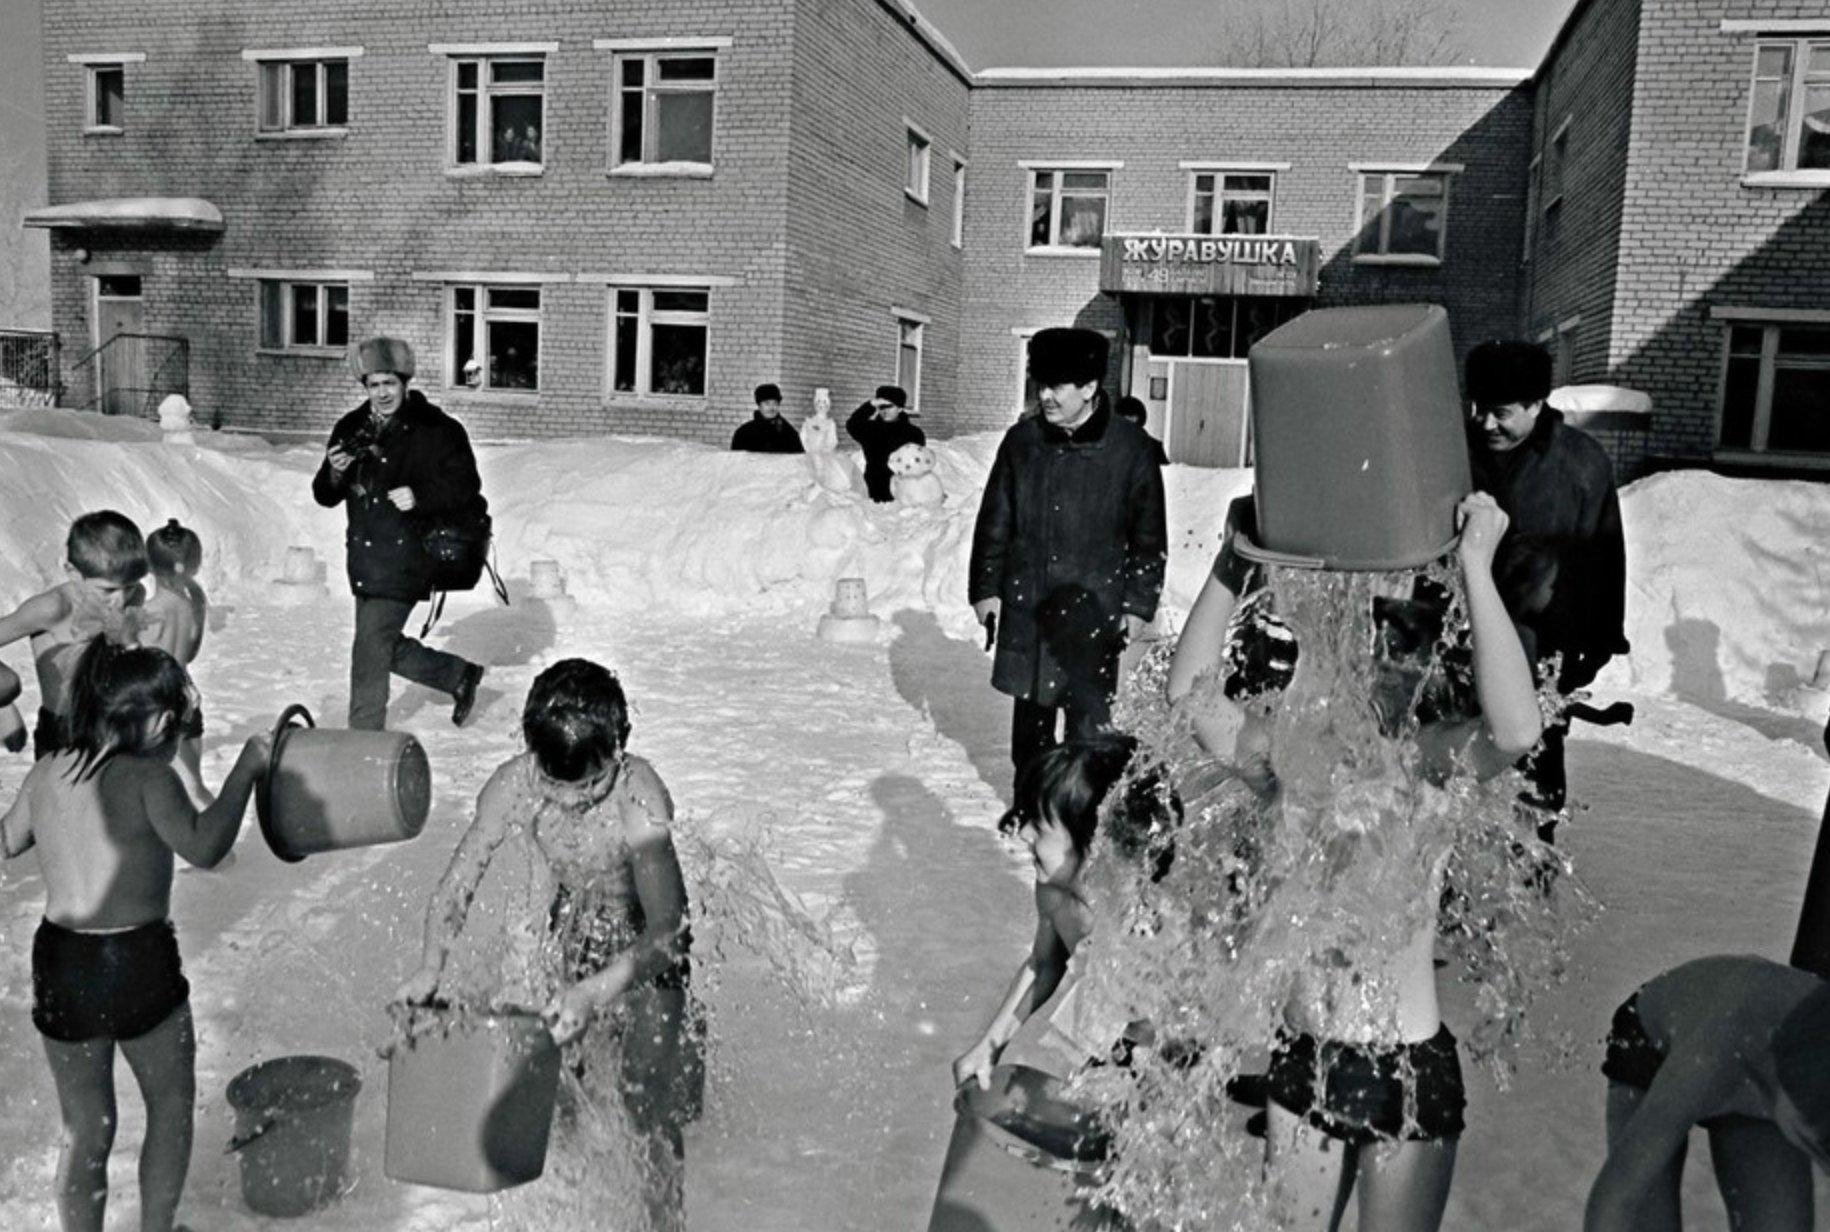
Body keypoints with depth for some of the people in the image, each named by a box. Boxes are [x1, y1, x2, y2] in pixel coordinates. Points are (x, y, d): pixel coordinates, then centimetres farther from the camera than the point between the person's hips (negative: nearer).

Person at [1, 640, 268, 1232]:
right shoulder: (147, 777, -16)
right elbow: (202, 846, -32)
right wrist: (246, 768, -23)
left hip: (58, 966, 5)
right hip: (138, 965, -5)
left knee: (86, 1131, 20)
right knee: (172, 1104, 21)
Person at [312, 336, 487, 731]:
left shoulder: (437, 430, -6)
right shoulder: (351, 429, 9)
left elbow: (465, 487, -6)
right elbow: (325, 497, 11)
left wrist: (419, 497, -21)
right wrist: (335, 473, -12)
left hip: (405, 556, -7)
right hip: (363, 558, 7)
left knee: (370, 650, -7)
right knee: (386, 647, 15)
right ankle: (460, 674, 35)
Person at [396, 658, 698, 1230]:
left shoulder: (640, 800, -38)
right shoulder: (513, 786, -27)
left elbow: (666, 927, -39)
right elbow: (457, 884, -16)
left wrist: (595, 992, -52)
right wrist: (432, 965, -31)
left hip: (645, 938, -3)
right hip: (571, 922, 4)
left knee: (648, 1095, -3)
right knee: (582, 1079, 14)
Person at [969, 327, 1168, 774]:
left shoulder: (1130, 448, -4)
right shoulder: (1021, 441, 3)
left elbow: (1150, 536, 2)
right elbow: (994, 522, 10)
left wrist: (1139, 603, -1)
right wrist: (985, 587, 6)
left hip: (1095, 608, -3)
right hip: (1025, 605, 3)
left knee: (1089, 714, -4)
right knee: (1031, 712, 13)